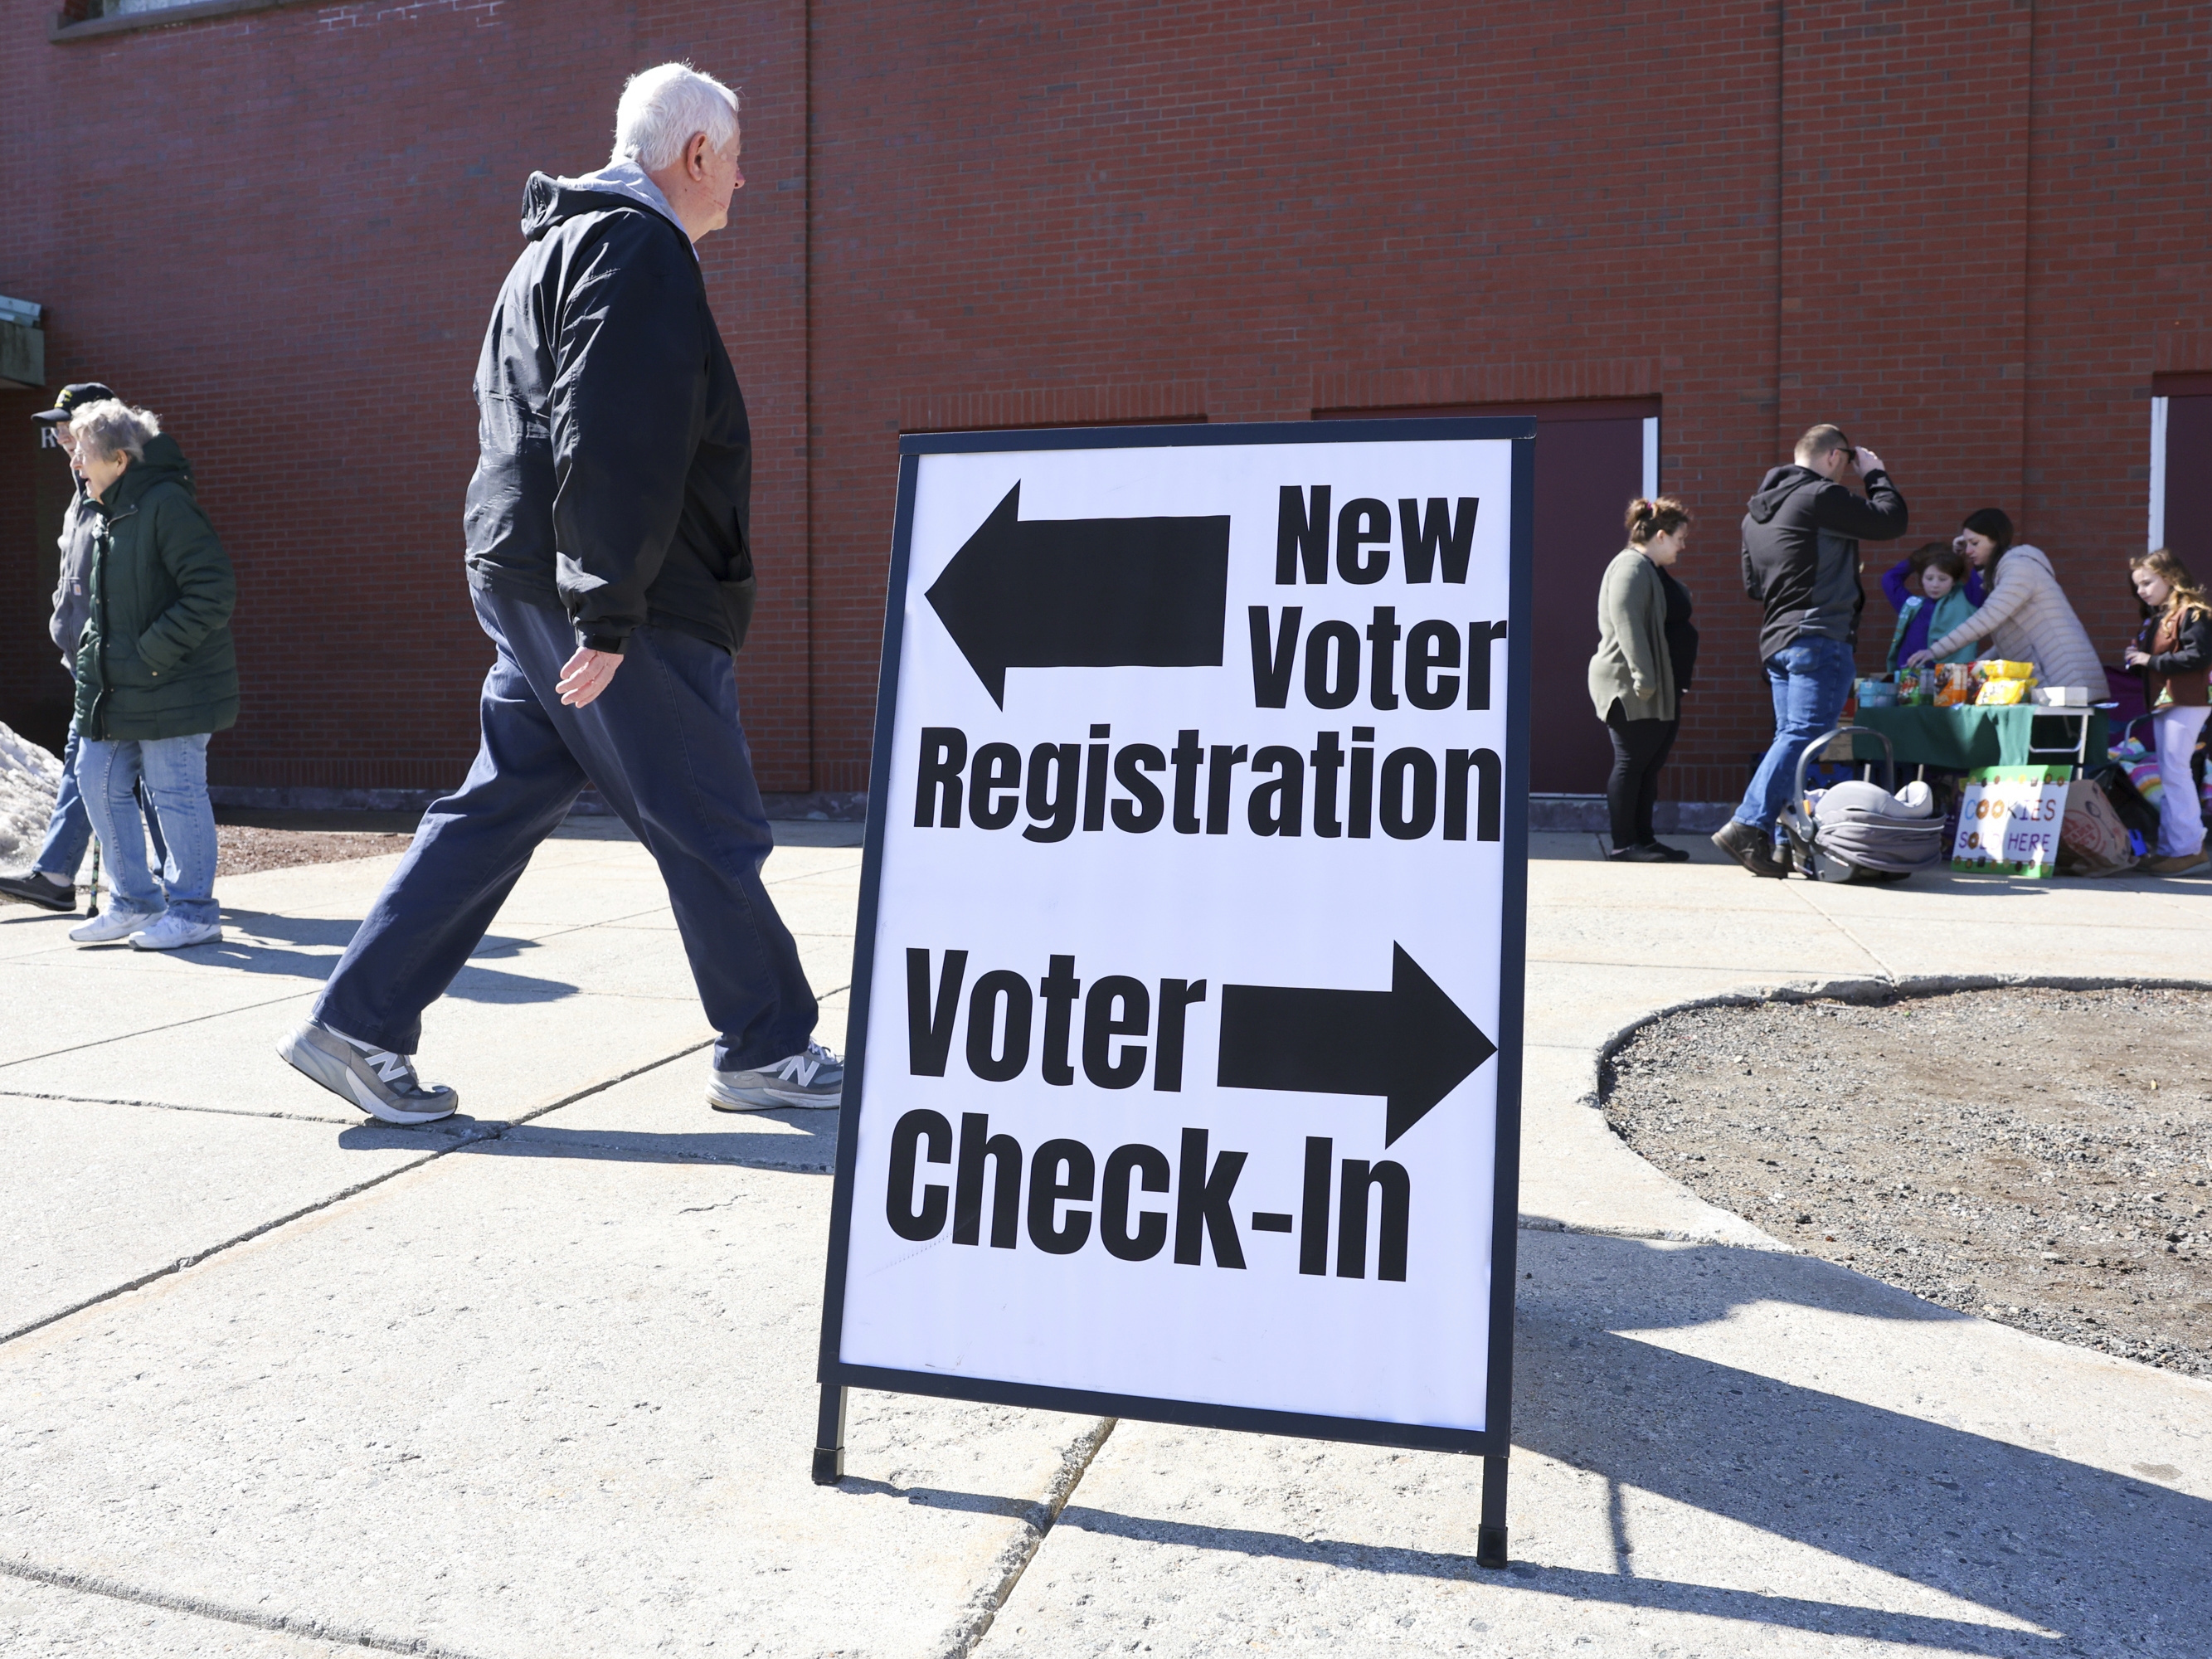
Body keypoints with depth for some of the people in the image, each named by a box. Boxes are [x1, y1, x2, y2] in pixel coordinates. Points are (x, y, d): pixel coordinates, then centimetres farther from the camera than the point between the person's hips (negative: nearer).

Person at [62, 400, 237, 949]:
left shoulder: (167, 504, -14)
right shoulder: (105, 517, 15)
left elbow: (213, 593, -21)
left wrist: (152, 652, -20)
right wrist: (95, 654, 11)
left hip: (171, 688, -10)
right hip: (115, 688, 10)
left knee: (175, 793, -3)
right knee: (98, 781, 11)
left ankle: (193, 911, 9)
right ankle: (135, 901, 23)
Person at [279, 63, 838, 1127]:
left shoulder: (563, 244, 24)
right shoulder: (638, 249, -10)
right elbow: (613, 447, -21)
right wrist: (606, 619, -24)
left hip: (531, 591, 10)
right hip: (611, 609, -10)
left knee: (498, 808, 12)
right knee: (709, 830, -1)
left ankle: (355, 1024, 15)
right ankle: (764, 1052, 11)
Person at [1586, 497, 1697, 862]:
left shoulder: (1656, 571, 21)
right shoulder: (1631, 567, -13)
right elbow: (1627, 625, -23)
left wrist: (1685, 669, 23)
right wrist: (1644, 679, -26)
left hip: (1662, 690, 10)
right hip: (1632, 689, -10)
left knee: (1651, 765, 11)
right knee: (1631, 764, -6)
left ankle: (1643, 838, 16)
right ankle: (1623, 843, -2)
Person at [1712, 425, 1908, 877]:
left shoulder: (1757, 511, 19)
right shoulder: (1822, 496, -8)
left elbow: (1752, 584, 25)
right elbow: (1891, 520, -3)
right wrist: (1876, 475, 12)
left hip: (1775, 639, 9)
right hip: (1820, 637, -9)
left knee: (1789, 736, 8)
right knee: (1804, 735, -13)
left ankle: (1784, 840, 6)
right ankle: (1749, 826, -24)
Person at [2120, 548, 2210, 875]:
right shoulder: (2154, 618, 17)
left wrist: (2152, 660, -18)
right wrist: (2137, 658, 3)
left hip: (2185, 703, -10)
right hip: (2161, 703, 10)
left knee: (2174, 770, -11)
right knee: (2167, 774, 10)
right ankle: (2170, 846, 15)